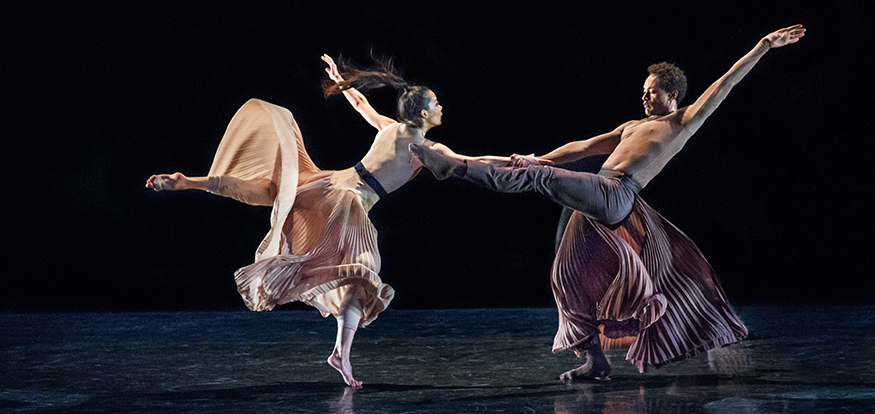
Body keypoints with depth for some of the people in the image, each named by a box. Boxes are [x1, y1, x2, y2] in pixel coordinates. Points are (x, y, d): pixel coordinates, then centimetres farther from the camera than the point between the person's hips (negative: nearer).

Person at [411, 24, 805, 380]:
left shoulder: (684, 122, 13)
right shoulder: (632, 127, 33)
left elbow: (723, 84, 8)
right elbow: (584, 146, 32)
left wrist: (764, 46, 4)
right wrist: (539, 158, 25)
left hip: (614, 195, -9)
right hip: (595, 203, 9)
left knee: (539, 178, -22)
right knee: (570, 276, 5)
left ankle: (452, 166, -22)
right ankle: (595, 359, 10)